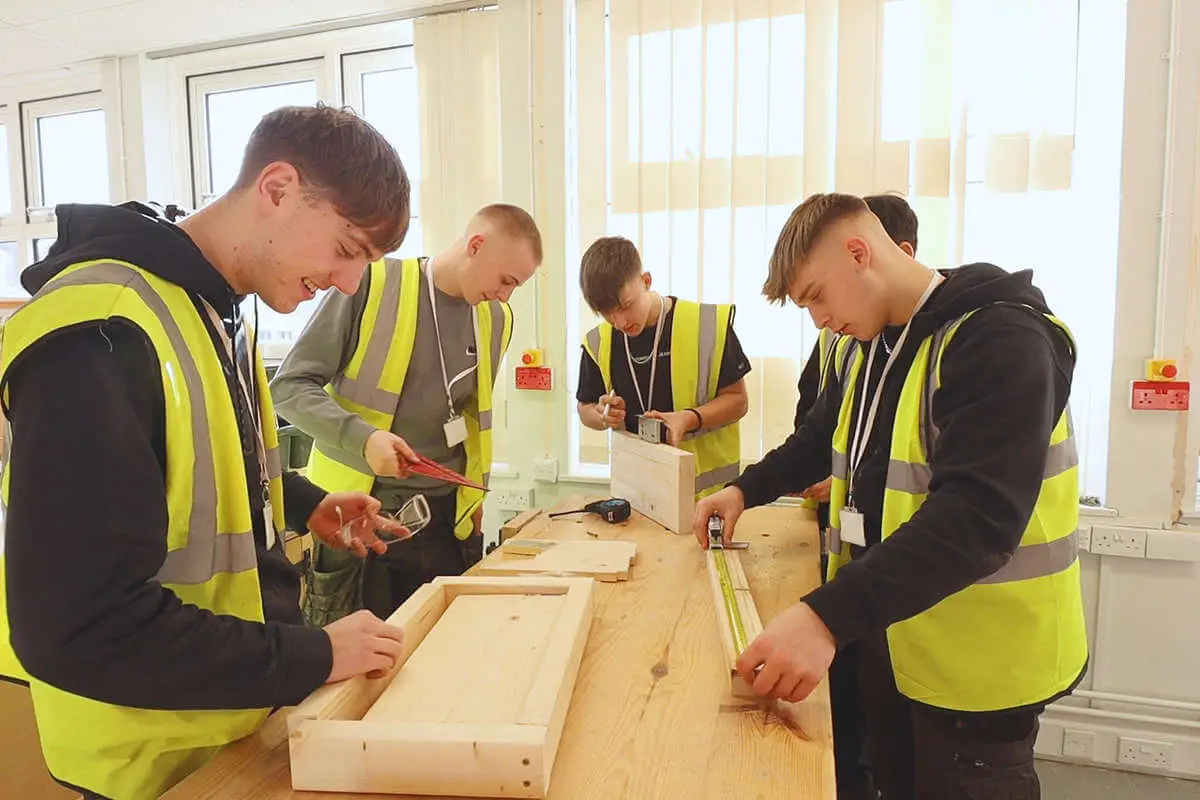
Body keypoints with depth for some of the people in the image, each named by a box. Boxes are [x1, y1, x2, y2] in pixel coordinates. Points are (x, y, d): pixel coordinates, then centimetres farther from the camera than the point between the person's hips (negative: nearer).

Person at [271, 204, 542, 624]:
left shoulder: (496, 320, 8)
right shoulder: (373, 284, -10)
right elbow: (289, 386, -9)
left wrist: (476, 492, 13)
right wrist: (362, 437, -23)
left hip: (447, 520, 5)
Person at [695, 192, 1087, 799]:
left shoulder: (1001, 340, -22)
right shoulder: (876, 345, 8)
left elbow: (977, 515, -34)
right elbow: (822, 438, 21)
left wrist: (826, 616, -42)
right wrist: (748, 489, 6)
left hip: (976, 662, -8)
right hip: (887, 636, 8)